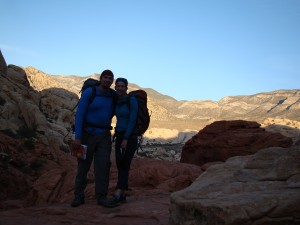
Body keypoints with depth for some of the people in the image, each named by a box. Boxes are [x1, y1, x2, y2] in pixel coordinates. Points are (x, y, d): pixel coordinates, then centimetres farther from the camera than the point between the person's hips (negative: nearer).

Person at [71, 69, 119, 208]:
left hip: (104, 135, 3)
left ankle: (101, 196, 0)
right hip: (88, 134, -3)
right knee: (83, 165, 3)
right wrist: (77, 137, -19)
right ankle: (79, 196, 13)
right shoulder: (89, 92, -8)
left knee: (103, 165, -5)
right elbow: (79, 114, -13)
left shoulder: (113, 95, 6)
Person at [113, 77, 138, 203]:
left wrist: (126, 139, -19)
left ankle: (117, 195, -20)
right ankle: (122, 195, 9)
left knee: (124, 165, -14)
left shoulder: (132, 100, -13)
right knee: (120, 165, 3)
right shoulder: (117, 101, 8)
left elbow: (133, 120, -17)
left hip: (130, 136, -7)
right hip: (119, 136, 7)